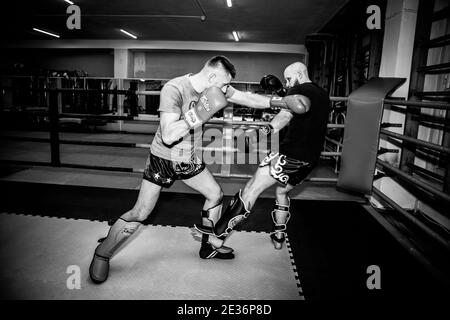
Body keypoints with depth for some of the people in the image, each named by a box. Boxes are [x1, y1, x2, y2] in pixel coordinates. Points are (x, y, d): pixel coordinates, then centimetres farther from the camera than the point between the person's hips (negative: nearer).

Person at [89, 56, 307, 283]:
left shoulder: (214, 87, -7)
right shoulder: (173, 89, -28)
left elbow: (248, 98, -2)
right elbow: (168, 136, -35)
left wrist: (281, 102, -7)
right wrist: (199, 114, -39)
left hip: (190, 160, 7)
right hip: (163, 160, -7)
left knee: (215, 194, 10)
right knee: (139, 214, -4)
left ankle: (208, 247, 30)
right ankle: (102, 254, 20)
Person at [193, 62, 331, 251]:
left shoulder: (299, 90, -7)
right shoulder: (322, 95, 20)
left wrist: (273, 126, -36)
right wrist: (281, 92, 23)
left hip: (291, 154, -9)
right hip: (311, 159, 9)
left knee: (252, 189, -9)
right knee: (282, 191, 28)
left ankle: (218, 235, -8)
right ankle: (279, 237, 33)